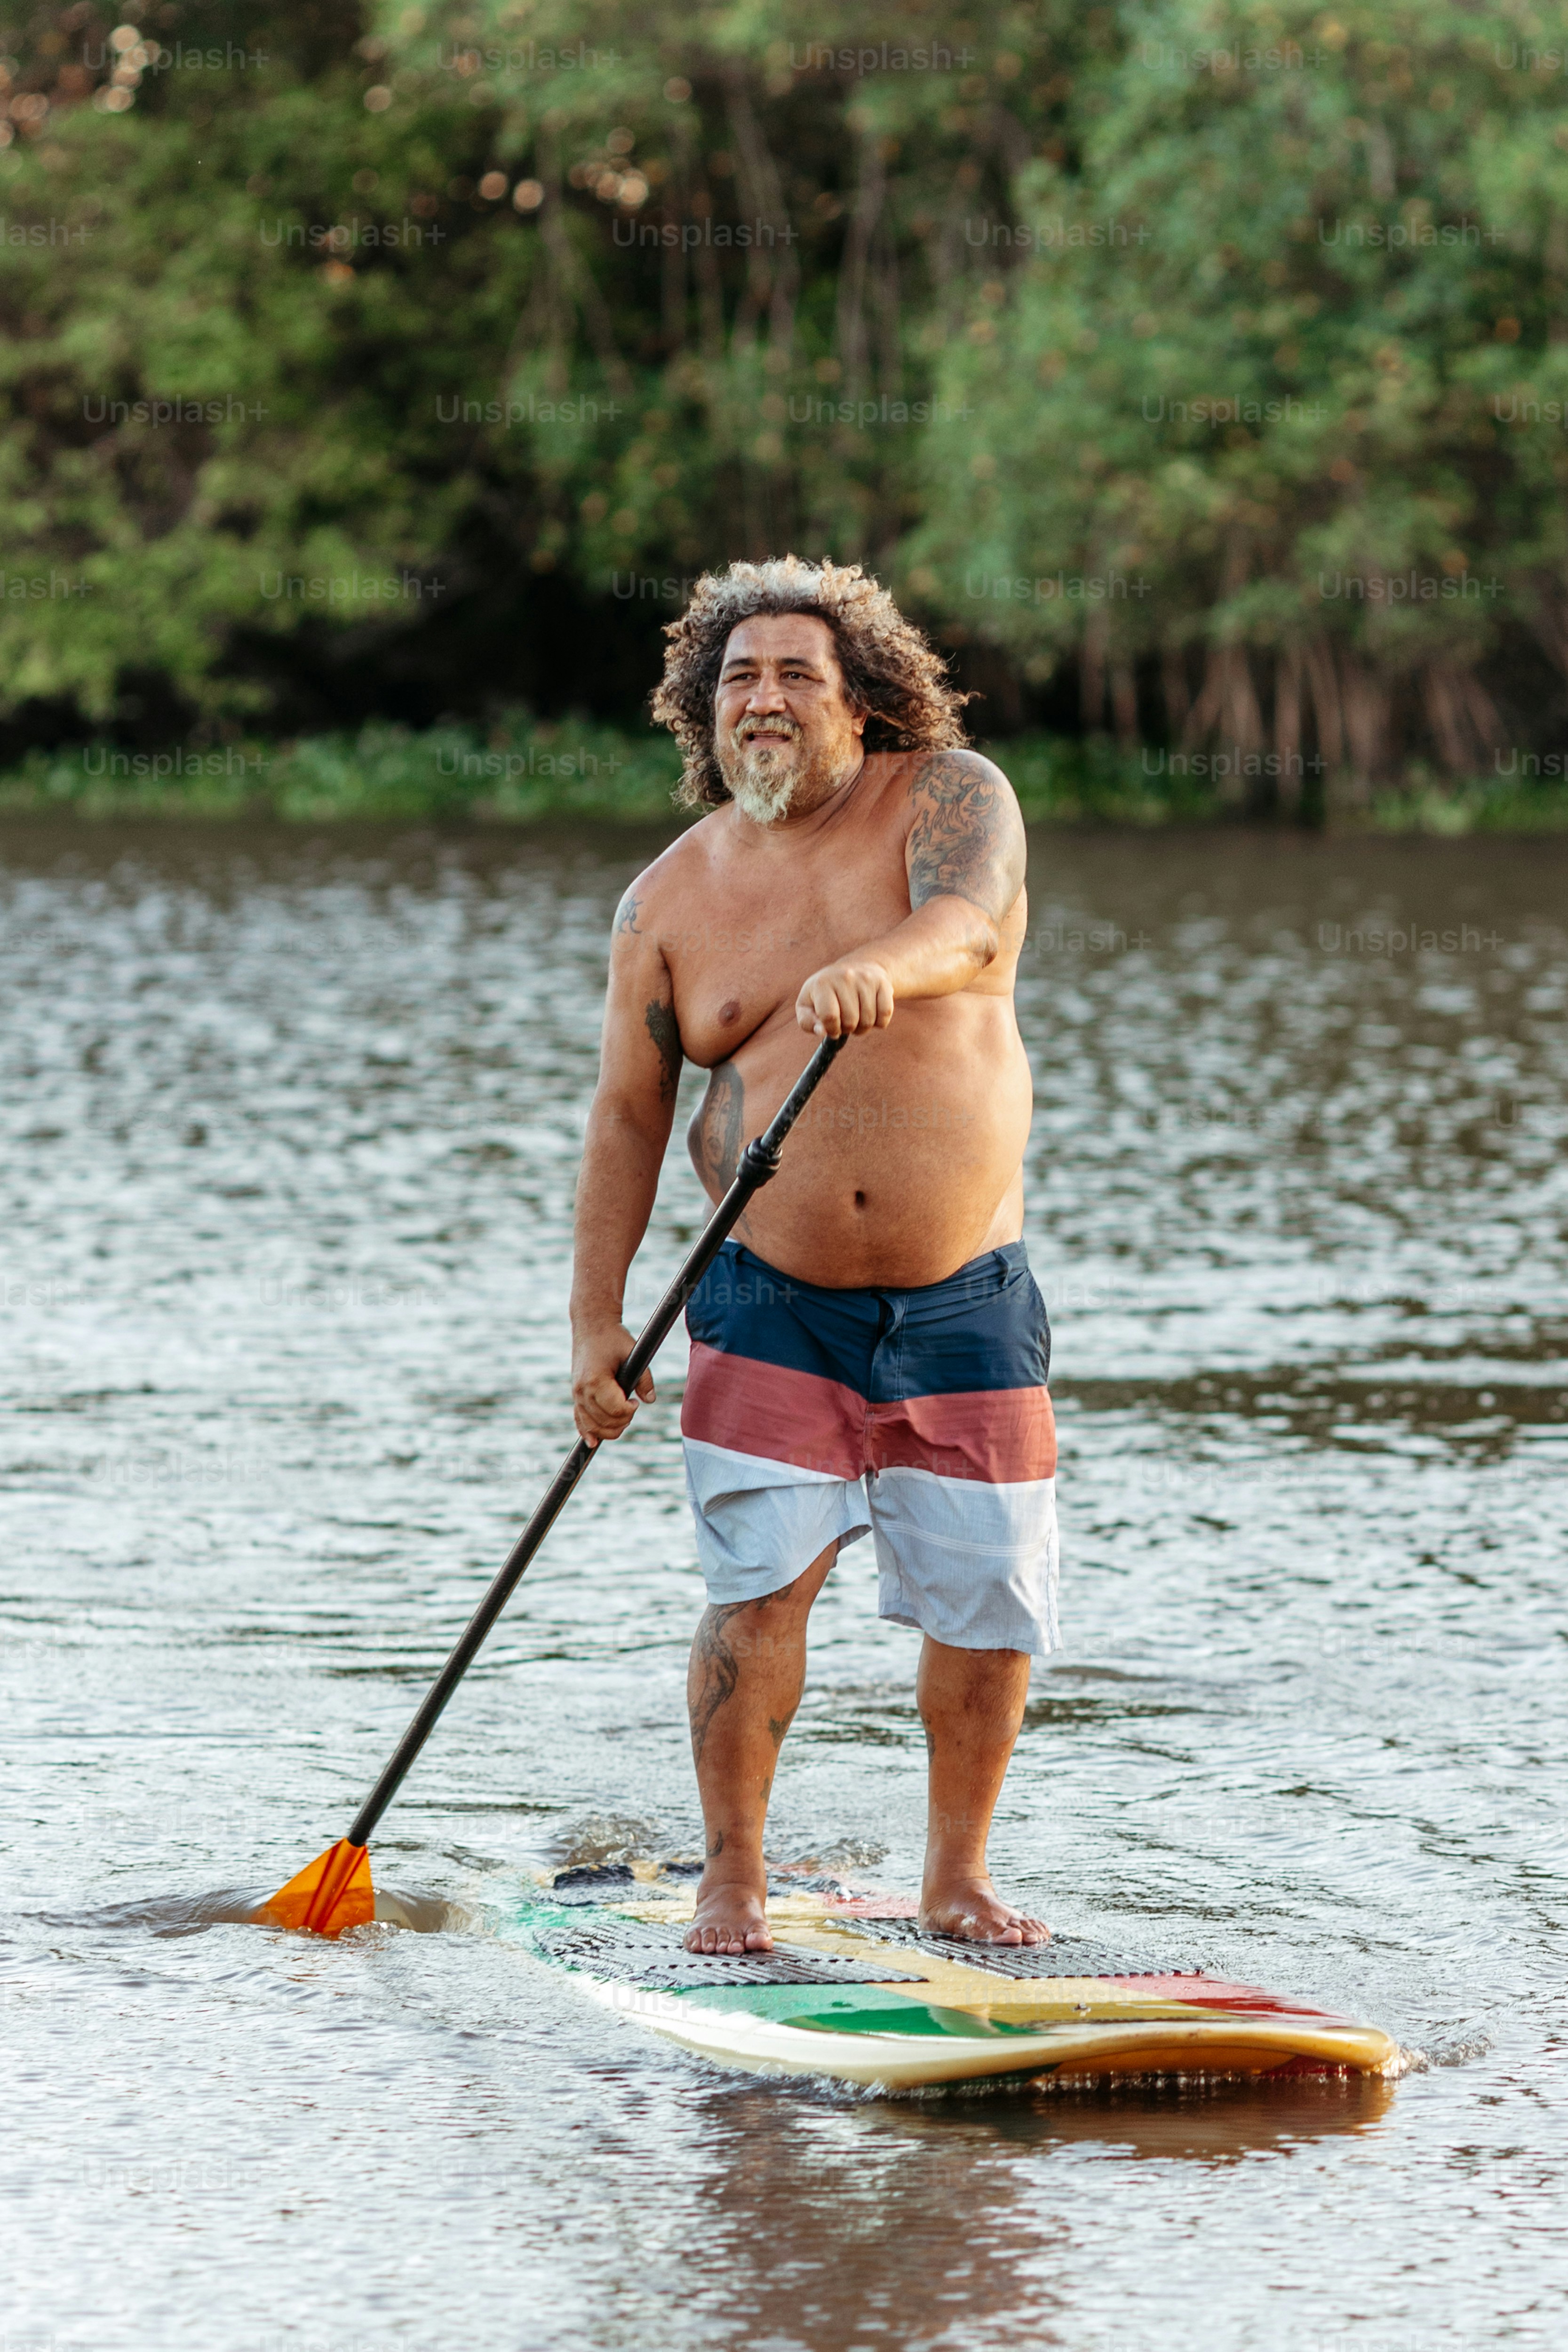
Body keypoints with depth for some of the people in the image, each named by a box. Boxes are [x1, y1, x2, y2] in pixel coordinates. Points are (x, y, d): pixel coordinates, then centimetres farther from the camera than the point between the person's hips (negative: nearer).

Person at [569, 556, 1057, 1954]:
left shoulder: (950, 796, -3)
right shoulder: (671, 901, 2)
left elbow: (967, 923, -24)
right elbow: (629, 1116, 6)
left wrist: (881, 966, -47)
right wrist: (598, 1318, 0)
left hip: (965, 1301, 0)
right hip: (773, 1306, 0)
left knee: (989, 1601, 2)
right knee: (758, 1587, -10)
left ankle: (958, 1879, 19)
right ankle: (734, 1882, 3)